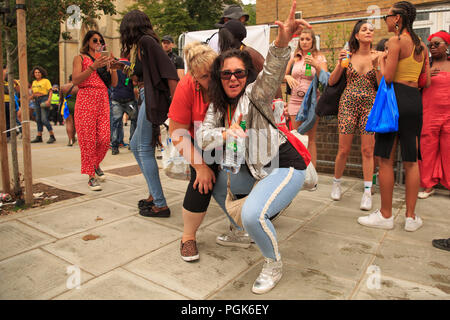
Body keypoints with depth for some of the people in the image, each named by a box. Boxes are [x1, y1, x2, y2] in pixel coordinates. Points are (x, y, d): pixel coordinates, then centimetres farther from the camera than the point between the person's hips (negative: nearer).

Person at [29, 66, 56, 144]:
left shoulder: (46, 81, -2)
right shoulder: (34, 82, 17)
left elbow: (50, 91, -9)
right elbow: (33, 93, 22)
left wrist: (48, 100, -21)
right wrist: (30, 98, 4)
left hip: (44, 99, -7)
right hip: (36, 101, 7)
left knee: (44, 119, -14)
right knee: (38, 119, 8)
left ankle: (52, 136, -8)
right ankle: (39, 137, 13)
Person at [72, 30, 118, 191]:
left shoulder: (104, 59, 20)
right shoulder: (80, 58, 8)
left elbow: (114, 83, 12)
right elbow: (75, 80, -9)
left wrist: (113, 66, -2)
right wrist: (94, 66, -16)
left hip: (103, 101, 4)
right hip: (86, 101, -4)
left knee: (104, 139, -4)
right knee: (88, 139, -6)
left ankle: (96, 164, 25)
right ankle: (91, 177, 2)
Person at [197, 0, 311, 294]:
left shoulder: (255, 94, -13)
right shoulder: (218, 105, 5)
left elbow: (272, 74, -35)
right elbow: (203, 136, -7)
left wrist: (282, 44, -56)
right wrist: (225, 133, -29)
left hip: (285, 166, -8)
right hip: (253, 169, 8)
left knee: (253, 214, -28)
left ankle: (274, 266, 2)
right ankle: (239, 230, 46)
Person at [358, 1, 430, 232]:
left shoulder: (396, 41, -6)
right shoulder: (421, 45, 16)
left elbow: (387, 77, -14)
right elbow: (426, 81, 16)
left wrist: (382, 61, 5)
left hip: (395, 99, -7)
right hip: (415, 100, 7)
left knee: (386, 159, -2)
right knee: (411, 161, 8)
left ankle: (386, 215, 4)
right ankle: (411, 217, 13)